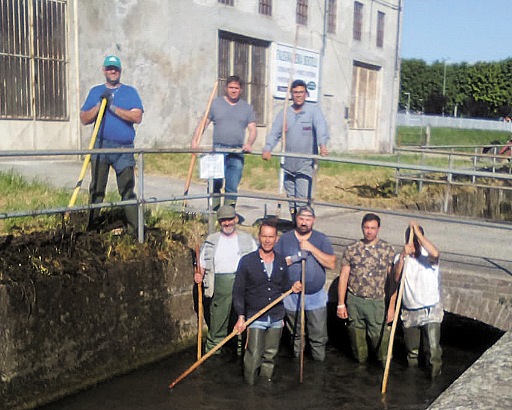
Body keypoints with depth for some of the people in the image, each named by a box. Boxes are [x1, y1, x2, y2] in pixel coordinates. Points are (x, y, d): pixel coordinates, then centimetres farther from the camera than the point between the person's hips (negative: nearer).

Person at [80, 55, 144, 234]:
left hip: (124, 149, -1)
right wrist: (99, 104, -4)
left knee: (127, 190, -1)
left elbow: (138, 117, -4)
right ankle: (92, 226, 5)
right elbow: (84, 119, 11)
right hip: (101, 146, 1)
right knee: (96, 189, -2)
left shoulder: (130, 92, 12)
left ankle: (134, 227, 3)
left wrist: (113, 107, -10)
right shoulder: (95, 91, 17)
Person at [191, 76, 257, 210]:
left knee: (232, 186, -2)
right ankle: (214, 210, -3)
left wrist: (249, 143, -11)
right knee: (216, 181, -14)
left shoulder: (247, 108, 14)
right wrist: (195, 141, -7)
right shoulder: (215, 104, 11)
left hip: (237, 151, 1)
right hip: (218, 148, -1)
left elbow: (252, 129, 9)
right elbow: (203, 124, 8)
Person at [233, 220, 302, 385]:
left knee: (271, 354, 11)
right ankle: (250, 386, 13)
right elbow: (238, 291, -5)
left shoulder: (281, 262, 7)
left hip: (277, 317, 4)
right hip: (255, 318, -3)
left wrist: (293, 288, -5)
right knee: (254, 356, -4)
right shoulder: (247, 261, -5)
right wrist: (241, 316, -14)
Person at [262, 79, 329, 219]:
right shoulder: (284, 113, 10)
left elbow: (321, 126, -16)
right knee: (291, 197, 10)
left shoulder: (314, 110, 1)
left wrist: (322, 144, -35)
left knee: (303, 198, -11)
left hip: (306, 164, -4)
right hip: (288, 164, 4)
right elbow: (275, 132, 1)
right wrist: (268, 148, -17)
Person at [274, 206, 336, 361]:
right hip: (291, 296, 1)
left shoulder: (322, 239, 1)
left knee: (318, 336, 0)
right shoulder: (285, 238, 2)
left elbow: (331, 264, -11)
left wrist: (312, 248, -18)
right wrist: (292, 259, -16)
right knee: (296, 335, 13)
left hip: (316, 296, -1)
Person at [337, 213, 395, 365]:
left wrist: (391, 306, -4)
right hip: (354, 301, 2)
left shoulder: (387, 249, 0)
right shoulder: (351, 249, 3)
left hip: (378, 302, -2)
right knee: (356, 335, 12)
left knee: (379, 337, -1)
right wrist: (341, 304, 1)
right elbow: (344, 277, 5)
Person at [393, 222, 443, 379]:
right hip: (409, 312, 3)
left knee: (433, 349, -12)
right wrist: (402, 256, -28)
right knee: (411, 349, 16)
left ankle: (435, 379, 8)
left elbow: (435, 254, -34)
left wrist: (418, 232, -30)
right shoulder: (400, 257, 1)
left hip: (430, 311, -3)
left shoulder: (428, 256, -8)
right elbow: (396, 277, -16)